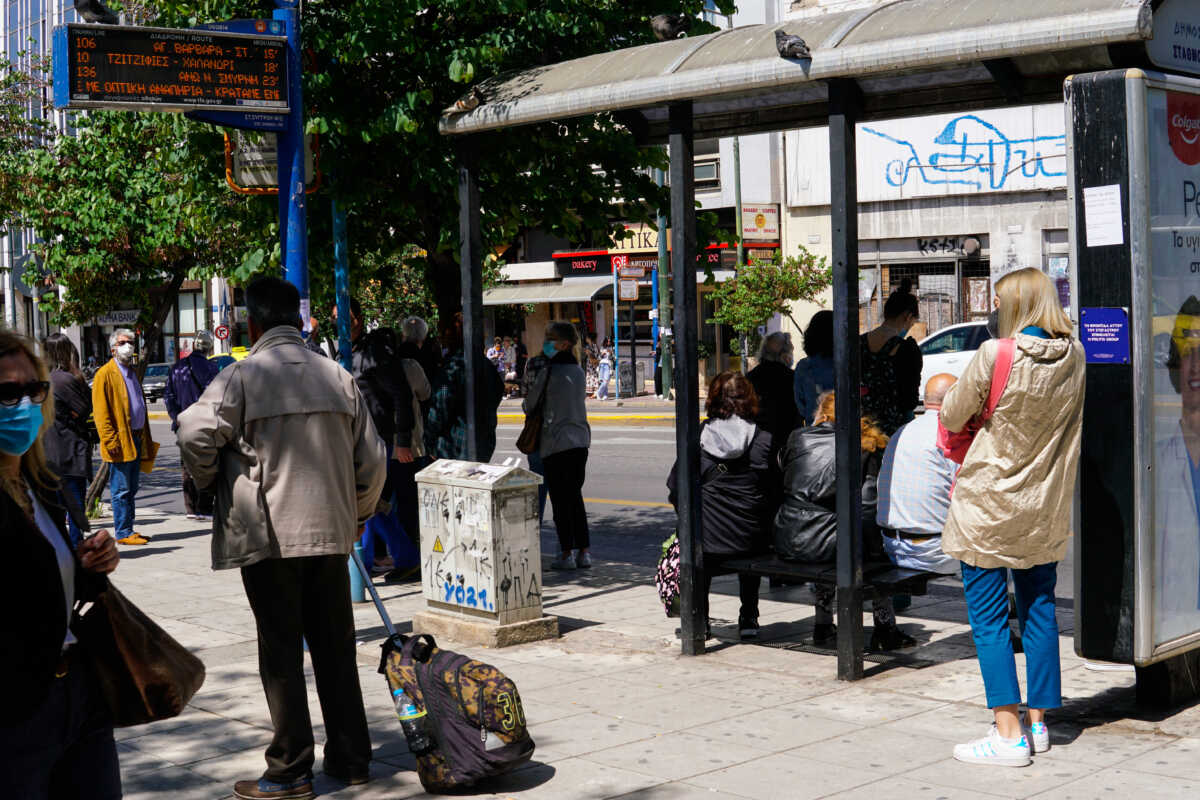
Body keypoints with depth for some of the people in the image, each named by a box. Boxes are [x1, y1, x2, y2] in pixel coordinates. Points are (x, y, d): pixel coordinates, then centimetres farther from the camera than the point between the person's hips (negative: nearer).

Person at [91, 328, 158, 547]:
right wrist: (110, 440, -18)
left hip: (136, 439, 8)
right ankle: (123, 533, -2)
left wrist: (146, 438, 20)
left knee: (131, 489, 12)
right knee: (121, 490, -5)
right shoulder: (105, 374, -7)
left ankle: (129, 530, 17)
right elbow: (100, 411, -12)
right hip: (120, 441, -8)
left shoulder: (132, 372, 20)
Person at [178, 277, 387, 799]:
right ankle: (350, 758, 20)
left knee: (281, 654, 2)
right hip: (331, 531, 5)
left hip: (267, 535, -4)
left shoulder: (243, 375, -8)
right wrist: (357, 515, 22)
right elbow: (372, 459, 8)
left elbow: (195, 434, -18)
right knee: (335, 648, 13)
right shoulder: (339, 377, 6)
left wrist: (212, 482, 2)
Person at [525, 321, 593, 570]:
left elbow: (529, 405, -3)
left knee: (560, 500, 0)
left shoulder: (548, 372, -12)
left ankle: (567, 553, 1)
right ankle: (583, 551, 12)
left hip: (556, 442, -6)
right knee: (575, 496, 13)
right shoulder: (579, 371, 8)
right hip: (581, 440, 6)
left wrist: (526, 405, 20)